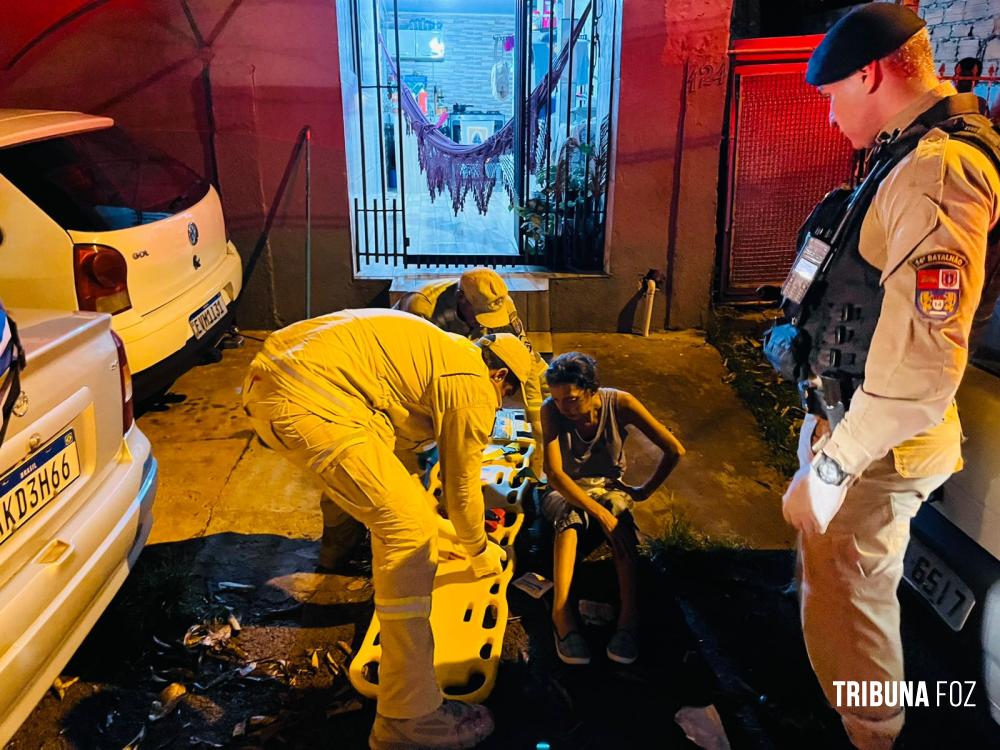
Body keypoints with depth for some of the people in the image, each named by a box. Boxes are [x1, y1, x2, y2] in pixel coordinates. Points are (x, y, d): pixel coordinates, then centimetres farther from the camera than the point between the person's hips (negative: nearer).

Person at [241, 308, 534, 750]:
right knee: (411, 533, -7)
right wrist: (480, 552, 28)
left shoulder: (442, 351, 27)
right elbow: (461, 489, 9)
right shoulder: (475, 389, 0)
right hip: (308, 400, -11)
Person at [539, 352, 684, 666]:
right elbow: (554, 473, -30)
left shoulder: (620, 403, -21)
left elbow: (675, 450, -17)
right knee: (569, 517, -36)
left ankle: (629, 615, -44)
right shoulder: (551, 410, -23)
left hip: (610, 486, 1)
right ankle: (562, 613, -48)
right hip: (567, 489, -1)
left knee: (620, 522, -33)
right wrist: (601, 513, -37)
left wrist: (646, 490, -10)